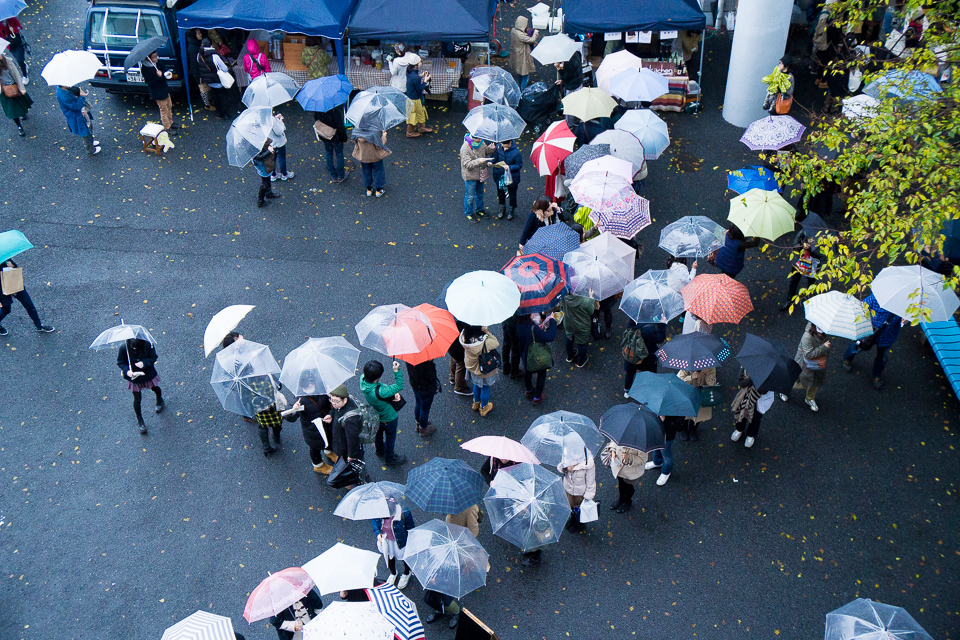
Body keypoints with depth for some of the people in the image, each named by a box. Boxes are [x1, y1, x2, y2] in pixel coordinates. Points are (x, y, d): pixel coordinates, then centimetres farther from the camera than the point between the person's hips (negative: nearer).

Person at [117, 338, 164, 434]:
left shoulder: (147, 345, -28)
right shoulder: (124, 349, -28)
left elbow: (153, 357, -15)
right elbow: (120, 362, -14)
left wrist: (144, 363, -35)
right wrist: (127, 371, -34)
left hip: (148, 373, 1)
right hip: (133, 376, -1)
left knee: (155, 388, 29)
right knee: (137, 399, 7)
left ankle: (160, 400, 66)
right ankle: (139, 420, 30)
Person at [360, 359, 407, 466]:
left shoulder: (363, 379, -28)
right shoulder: (379, 392, -49)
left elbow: (384, 387, -13)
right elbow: (399, 386, -36)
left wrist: (394, 393, -25)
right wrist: (396, 371, -36)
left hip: (375, 416, 6)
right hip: (388, 419, -6)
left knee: (378, 434, 35)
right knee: (390, 438, 24)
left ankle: (380, 451, 63)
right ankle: (389, 459, 49)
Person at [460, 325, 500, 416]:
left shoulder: (465, 338, -25)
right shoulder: (486, 341, -37)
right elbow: (497, 343, -20)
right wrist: (487, 332, -27)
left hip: (472, 367, 5)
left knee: (476, 385, 30)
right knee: (485, 388, 19)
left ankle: (476, 403, 51)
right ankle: (484, 408, 39)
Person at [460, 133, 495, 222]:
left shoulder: (480, 142, -9)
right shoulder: (465, 148, -30)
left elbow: (484, 150, 13)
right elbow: (467, 165, -30)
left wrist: (489, 148, -11)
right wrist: (478, 161, -45)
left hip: (480, 174, 7)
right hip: (470, 176, -7)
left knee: (480, 193, 26)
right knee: (470, 196, 10)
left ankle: (480, 209, 48)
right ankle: (469, 213, 32)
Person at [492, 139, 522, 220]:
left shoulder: (516, 153, -24)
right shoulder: (498, 148, -12)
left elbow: (519, 166, -17)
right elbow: (494, 158, 3)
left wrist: (509, 167, -31)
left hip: (511, 179, -4)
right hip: (499, 177, 4)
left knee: (512, 196, 18)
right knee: (500, 194, 23)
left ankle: (511, 211, 43)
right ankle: (502, 210, 48)